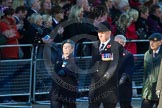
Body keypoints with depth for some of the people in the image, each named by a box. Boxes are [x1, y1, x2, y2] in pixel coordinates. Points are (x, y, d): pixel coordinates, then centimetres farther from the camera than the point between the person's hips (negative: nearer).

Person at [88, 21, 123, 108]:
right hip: (95, 83, 5)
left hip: (109, 84, -5)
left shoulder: (116, 46, -4)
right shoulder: (95, 45, 16)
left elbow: (114, 65, -7)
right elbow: (93, 61, 16)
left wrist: (105, 77, -10)